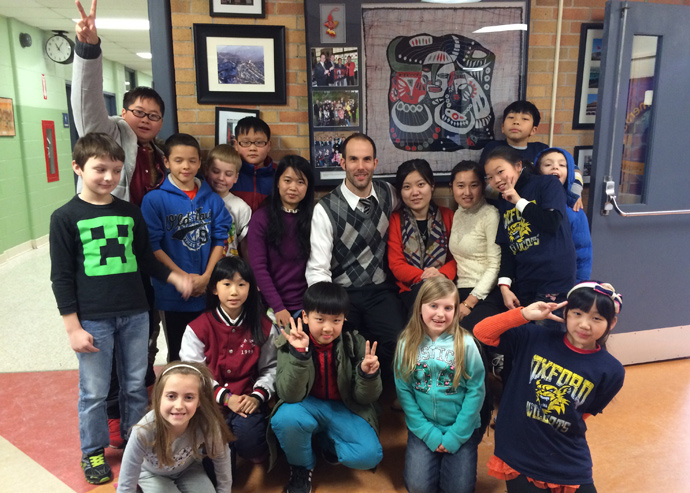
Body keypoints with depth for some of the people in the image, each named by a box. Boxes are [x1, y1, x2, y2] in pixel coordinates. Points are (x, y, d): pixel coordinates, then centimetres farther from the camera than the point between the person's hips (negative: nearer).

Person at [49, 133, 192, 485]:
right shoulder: (65, 217, -4)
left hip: (135, 314, 3)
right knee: (94, 391, 8)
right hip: (92, 320, -3)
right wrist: (73, 327, -7)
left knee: (136, 385, 14)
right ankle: (93, 452, 29)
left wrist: (174, 277, 0)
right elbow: (62, 277, -4)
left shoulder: (130, 213, 6)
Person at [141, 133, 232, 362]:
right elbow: (153, 246, -9)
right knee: (178, 354, 13)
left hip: (208, 291, 2)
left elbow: (220, 238, 2)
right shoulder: (154, 199, -6)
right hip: (173, 293, -2)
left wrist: (207, 277, -9)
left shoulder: (212, 199, 4)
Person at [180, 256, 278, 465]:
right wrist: (225, 397, -15)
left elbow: (270, 368, 4)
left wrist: (257, 396, -13)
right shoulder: (197, 329, -2)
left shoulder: (264, 327, 2)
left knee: (250, 445, -27)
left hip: (247, 402, 1)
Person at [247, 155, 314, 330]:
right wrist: (278, 307, -15)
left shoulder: (313, 218, 3)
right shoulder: (261, 218, -3)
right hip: (272, 306, -2)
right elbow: (258, 267, -8)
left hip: (305, 305, 2)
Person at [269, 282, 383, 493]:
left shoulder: (355, 343, -13)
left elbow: (365, 398, -9)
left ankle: (324, 439, 9)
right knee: (285, 418, -35)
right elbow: (291, 396, -25)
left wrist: (368, 375, -32)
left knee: (369, 455, -23)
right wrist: (299, 355, -39)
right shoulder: (290, 343, -16)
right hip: (307, 406, -1)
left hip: (344, 408, 1)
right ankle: (301, 467, -1)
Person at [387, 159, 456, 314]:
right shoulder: (395, 220, 8)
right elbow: (396, 265, -1)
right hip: (409, 291, -1)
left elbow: (457, 257, 6)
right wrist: (423, 276, -19)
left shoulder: (447, 216, 13)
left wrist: (441, 274, -17)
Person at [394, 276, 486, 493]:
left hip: (461, 429, 0)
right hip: (423, 428, 1)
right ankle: (421, 455, 19)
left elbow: (476, 390, -9)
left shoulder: (465, 343, -12)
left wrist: (456, 435, -11)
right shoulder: (407, 343, -8)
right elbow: (403, 390, -6)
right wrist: (429, 433, -10)